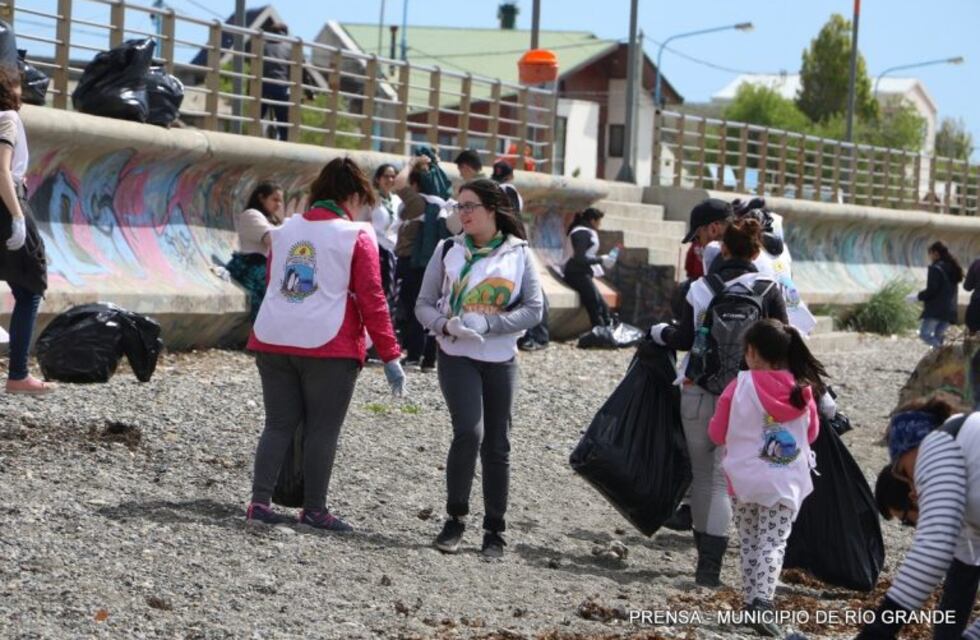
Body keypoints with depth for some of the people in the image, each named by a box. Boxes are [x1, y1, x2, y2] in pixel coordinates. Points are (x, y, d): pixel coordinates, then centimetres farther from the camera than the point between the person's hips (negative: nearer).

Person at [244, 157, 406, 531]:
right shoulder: (357, 237, -4)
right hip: (329, 347, -5)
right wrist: (390, 356, -4)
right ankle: (314, 510, 6)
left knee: (278, 424, 11)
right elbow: (372, 300, -7)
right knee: (322, 430, 4)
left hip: (273, 342, 5)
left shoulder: (285, 231, 12)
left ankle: (259, 501, 3)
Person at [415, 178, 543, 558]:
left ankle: (495, 531, 16)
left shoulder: (518, 253, 2)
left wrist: (487, 322, -17)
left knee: (497, 444, 5)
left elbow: (533, 310, -4)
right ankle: (455, 519, -5)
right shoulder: (449, 250, 4)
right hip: (456, 356, -1)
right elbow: (424, 305, 5)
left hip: (500, 359, 1)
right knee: (469, 431, -19)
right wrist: (446, 325, -17)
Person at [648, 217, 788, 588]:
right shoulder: (768, 290, -3)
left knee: (702, 474, 14)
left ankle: (705, 554, 21)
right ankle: (709, 566, -10)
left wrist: (659, 332, 23)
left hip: (698, 390, 1)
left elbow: (685, 339, 3)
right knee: (722, 478, -1)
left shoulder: (702, 288, 0)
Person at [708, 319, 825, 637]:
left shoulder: (740, 387, -10)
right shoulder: (802, 390, -2)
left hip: (745, 480, -1)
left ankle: (750, 602, 17)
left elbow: (717, 434, -1)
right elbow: (811, 433, 12)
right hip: (786, 483, 1)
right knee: (773, 543, -2)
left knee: (750, 543, 13)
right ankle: (762, 602, -19)